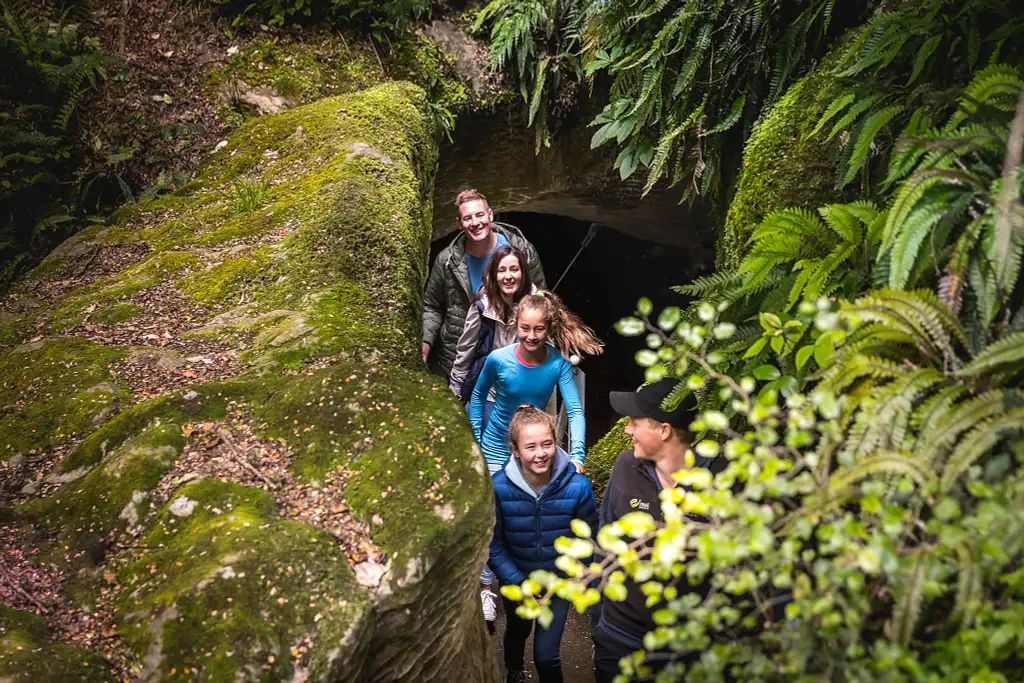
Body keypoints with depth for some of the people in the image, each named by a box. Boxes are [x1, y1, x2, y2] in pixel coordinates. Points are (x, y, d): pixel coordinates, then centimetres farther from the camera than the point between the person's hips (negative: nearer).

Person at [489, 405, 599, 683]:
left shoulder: (578, 486, -26)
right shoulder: (498, 487, -27)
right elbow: (493, 543, -16)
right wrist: (517, 582, -17)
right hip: (517, 579, 2)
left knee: (546, 655, -6)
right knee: (517, 630, 30)